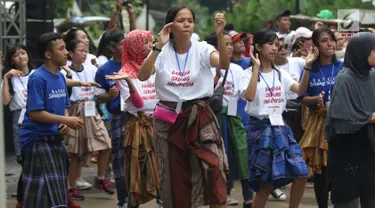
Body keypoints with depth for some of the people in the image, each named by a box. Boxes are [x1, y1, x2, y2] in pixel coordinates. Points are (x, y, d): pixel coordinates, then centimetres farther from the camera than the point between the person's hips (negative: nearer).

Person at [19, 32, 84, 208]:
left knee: (57, 191, 14)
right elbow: (35, 113, -20)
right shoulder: (38, 78, -16)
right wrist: (67, 120, -19)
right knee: (41, 193, -8)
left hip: (55, 139, 8)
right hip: (37, 140, -8)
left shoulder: (60, 77, 8)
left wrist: (66, 123, -6)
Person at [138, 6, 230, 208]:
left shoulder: (202, 49, -4)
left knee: (213, 168, -16)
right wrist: (159, 46, -23)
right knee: (174, 174, 9)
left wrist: (219, 35, -37)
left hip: (199, 116, -1)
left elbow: (224, 64, -23)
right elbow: (142, 76, -16)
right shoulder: (162, 52, -1)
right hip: (169, 119, 1)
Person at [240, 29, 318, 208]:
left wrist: (307, 66, -14)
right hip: (260, 128, -5)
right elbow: (249, 96, -24)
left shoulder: (280, 73, 10)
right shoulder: (249, 73, -5)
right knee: (265, 182, -3)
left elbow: (300, 90, -3)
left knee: (301, 175, -3)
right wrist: (256, 68, -21)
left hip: (279, 128, 5)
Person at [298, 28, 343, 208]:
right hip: (318, 123, 0)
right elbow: (302, 97, 2)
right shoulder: (310, 68, 1)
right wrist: (316, 100, -17)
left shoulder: (343, 68, 2)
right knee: (320, 168, 4)